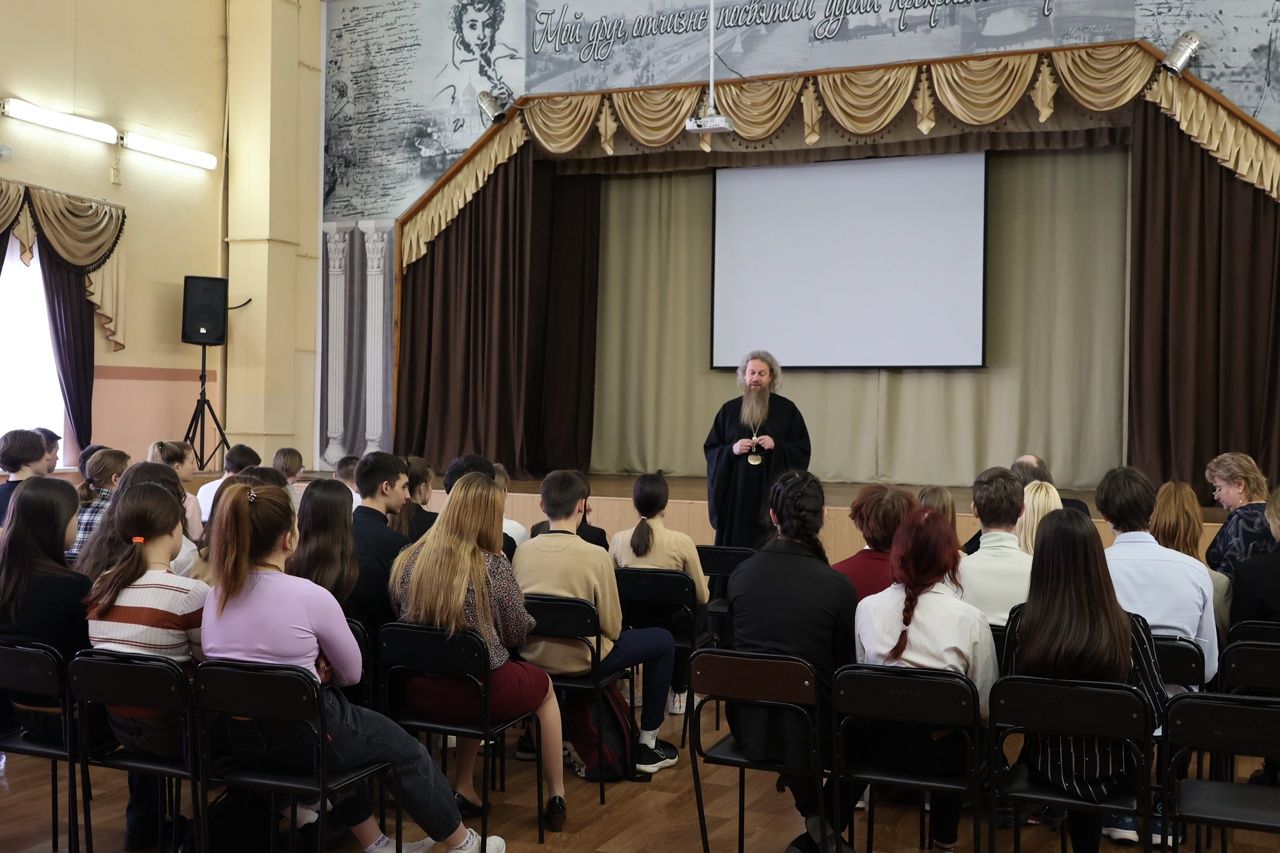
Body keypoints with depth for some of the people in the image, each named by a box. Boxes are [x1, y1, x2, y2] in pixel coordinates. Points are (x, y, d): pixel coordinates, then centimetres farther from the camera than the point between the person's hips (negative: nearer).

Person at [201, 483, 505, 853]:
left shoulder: (215, 597, -2)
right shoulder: (310, 596, -21)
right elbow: (352, 673, -6)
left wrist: (310, 673, 1)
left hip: (241, 738, 7)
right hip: (304, 737, -7)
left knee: (349, 719, 33)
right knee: (408, 751, 17)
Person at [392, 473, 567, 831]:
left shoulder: (407, 560, -5)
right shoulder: (493, 566, -17)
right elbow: (516, 634, -4)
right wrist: (522, 615, 17)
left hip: (419, 692, 4)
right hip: (481, 690, -4)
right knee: (544, 684, 26)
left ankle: (465, 789, 29)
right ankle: (556, 799, 30)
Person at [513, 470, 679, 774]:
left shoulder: (522, 550, -6)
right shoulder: (595, 556, -20)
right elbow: (612, 628, -12)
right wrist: (608, 633, 9)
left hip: (531, 657, 6)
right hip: (579, 660, -6)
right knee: (663, 641, 15)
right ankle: (647, 744, 19)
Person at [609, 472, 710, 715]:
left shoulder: (619, 540, -8)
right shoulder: (681, 542, -16)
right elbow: (702, 596, -7)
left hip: (632, 623, 3)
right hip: (670, 624, -3)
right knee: (698, 609, 31)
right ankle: (679, 694, 36)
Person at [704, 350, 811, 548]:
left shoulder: (787, 409, 3)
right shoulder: (729, 410, 8)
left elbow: (802, 451, 2)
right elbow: (710, 449, 9)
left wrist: (776, 446, -14)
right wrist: (732, 449, -10)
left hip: (773, 492, -1)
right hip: (736, 493, 2)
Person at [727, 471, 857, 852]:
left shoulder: (740, 574, -4)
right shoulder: (837, 585, -16)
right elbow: (846, 665, -4)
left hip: (748, 725, 4)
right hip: (808, 728, -4)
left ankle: (813, 817, 39)